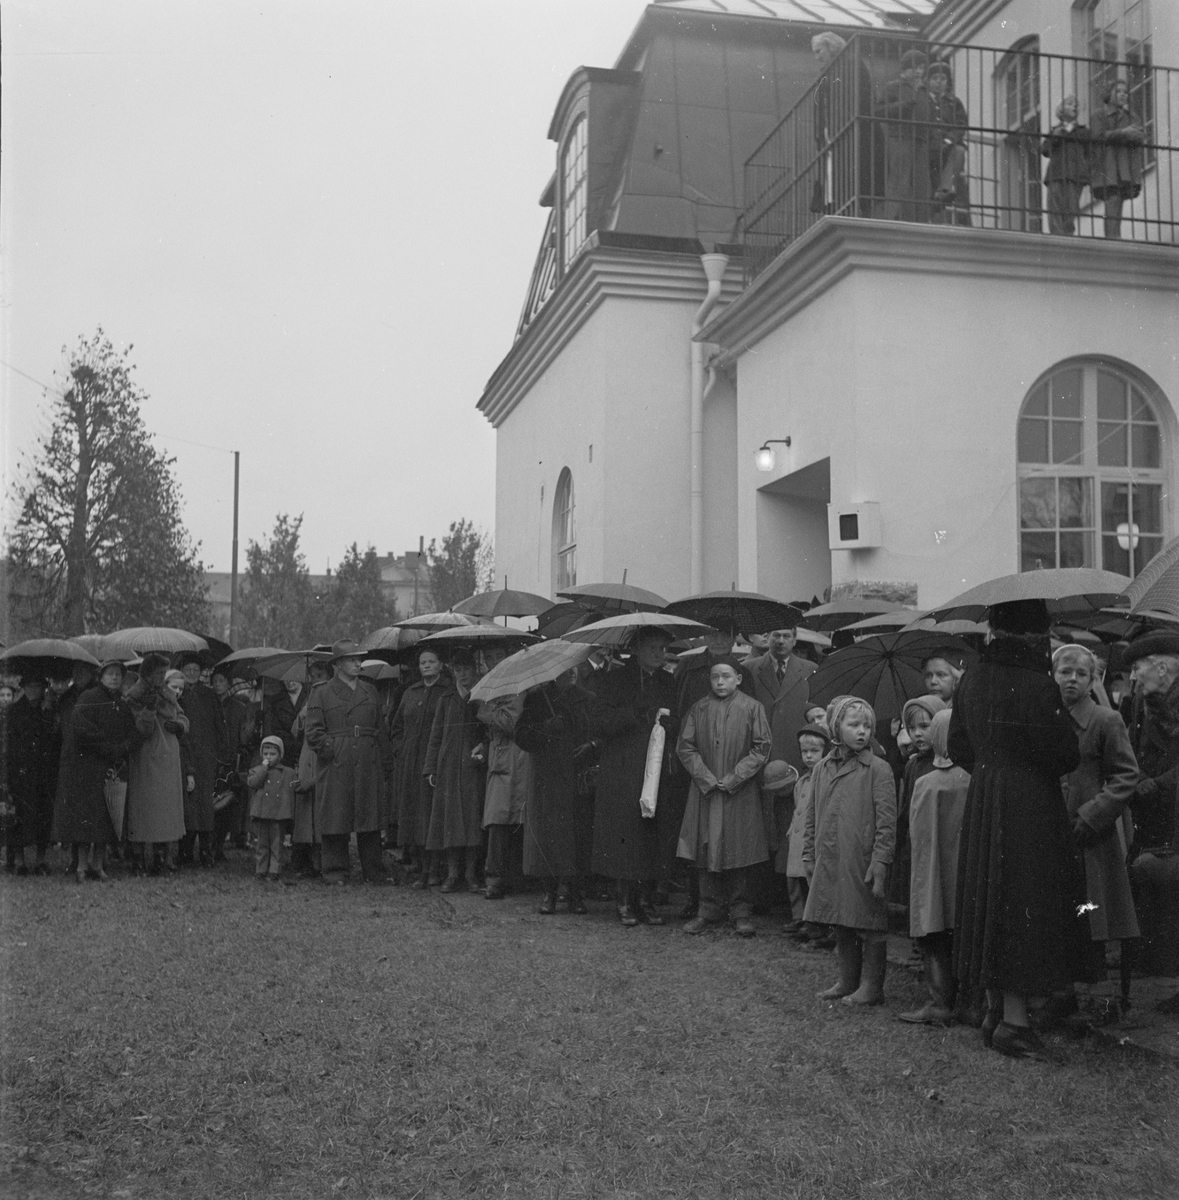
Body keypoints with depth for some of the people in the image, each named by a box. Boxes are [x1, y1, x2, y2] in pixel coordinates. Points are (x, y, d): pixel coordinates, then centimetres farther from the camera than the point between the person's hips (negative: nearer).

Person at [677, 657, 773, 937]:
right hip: (705, 791, 2)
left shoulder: (752, 708, -1)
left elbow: (761, 748, -4)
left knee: (738, 851, 0)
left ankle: (740, 912, 9)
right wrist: (707, 778, -6)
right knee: (706, 851, 3)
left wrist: (733, 778, -9)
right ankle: (710, 910, 13)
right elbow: (685, 746, 4)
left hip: (741, 793, -2)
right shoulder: (698, 709, 6)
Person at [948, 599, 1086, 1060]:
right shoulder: (1037, 685, -19)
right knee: (1023, 907, 0)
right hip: (1029, 809, -7)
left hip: (982, 803, 7)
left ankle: (995, 1011, 22)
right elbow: (1065, 756, -15)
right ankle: (1013, 1021, 3)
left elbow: (959, 746, 9)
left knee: (989, 905, 14)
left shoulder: (972, 678, 2)